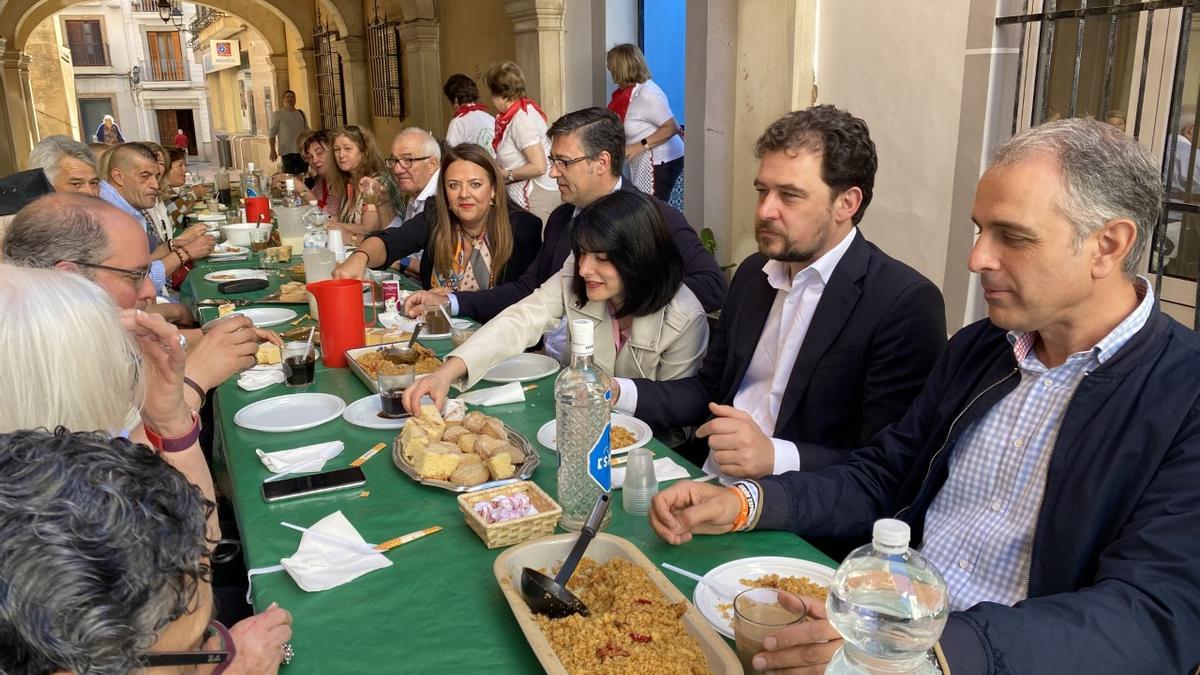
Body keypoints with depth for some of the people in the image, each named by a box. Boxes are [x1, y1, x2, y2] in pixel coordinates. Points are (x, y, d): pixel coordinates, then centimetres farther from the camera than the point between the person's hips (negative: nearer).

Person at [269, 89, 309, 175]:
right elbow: (272, 133, -1)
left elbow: (307, 131, 20)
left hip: (302, 150, 5)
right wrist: (273, 151, -10)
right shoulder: (278, 114, 3)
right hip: (287, 152, -4)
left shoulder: (301, 113, 17)